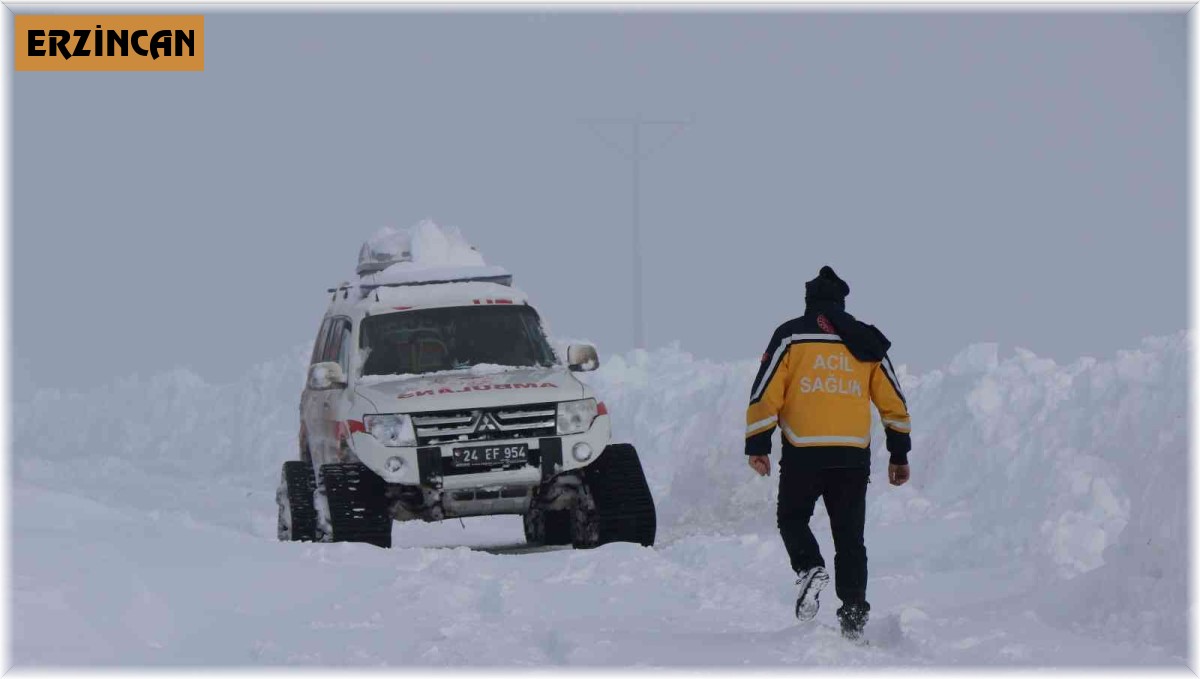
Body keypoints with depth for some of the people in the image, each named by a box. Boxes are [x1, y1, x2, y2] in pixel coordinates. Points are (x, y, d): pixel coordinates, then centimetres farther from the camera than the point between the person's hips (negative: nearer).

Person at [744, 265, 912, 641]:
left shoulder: (791, 335, 2)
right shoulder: (866, 342, 11)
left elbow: (765, 393, -4)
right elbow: (894, 402, 13)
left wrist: (757, 445, 1)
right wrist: (900, 455, 19)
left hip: (803, 452, -2)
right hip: (854, 454, 2)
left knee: (793, 518, 17)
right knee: (850, 536, 10)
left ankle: (809, 568, -11)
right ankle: (853, 612, 4)